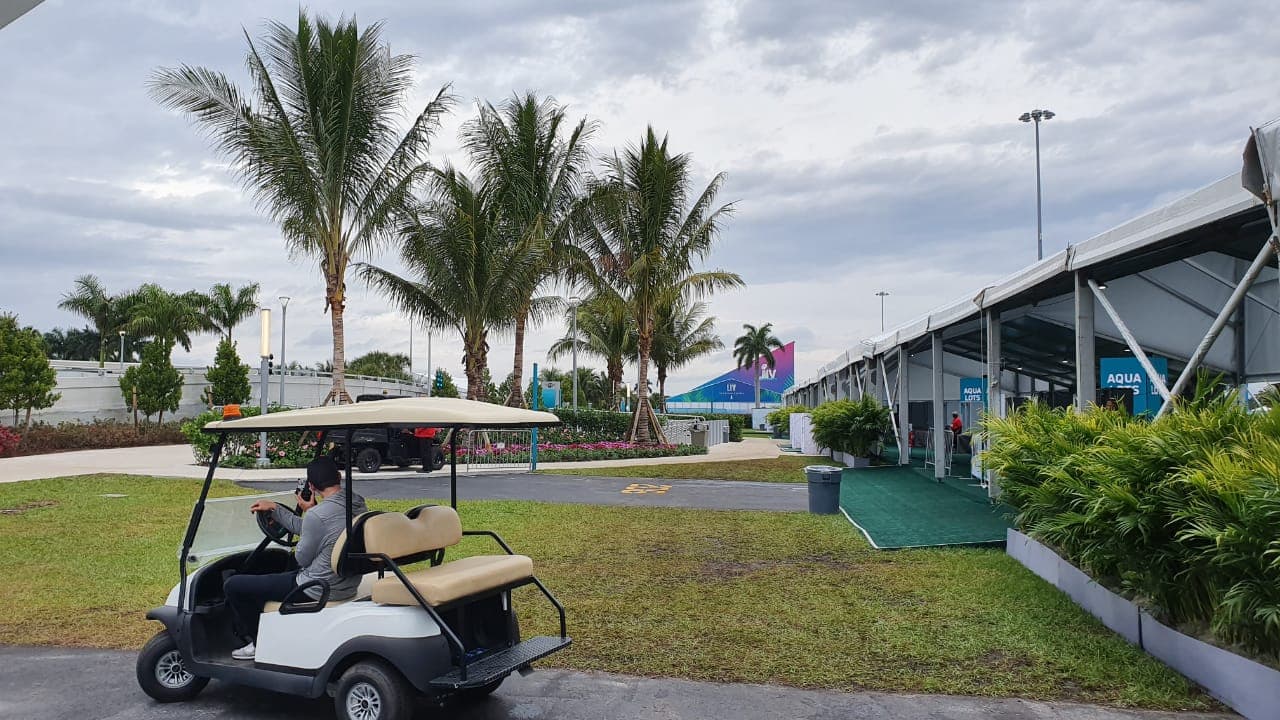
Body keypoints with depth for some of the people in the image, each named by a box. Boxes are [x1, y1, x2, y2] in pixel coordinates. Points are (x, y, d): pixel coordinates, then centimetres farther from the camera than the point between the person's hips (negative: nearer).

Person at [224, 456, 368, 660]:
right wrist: (274, 509, 16)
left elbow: (302, 559, -9)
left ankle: (259, 644, 21)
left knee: (232, 586, 5)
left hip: (317, 590, -9)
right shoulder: (358, 504, 1)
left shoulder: (317, 515, -25)